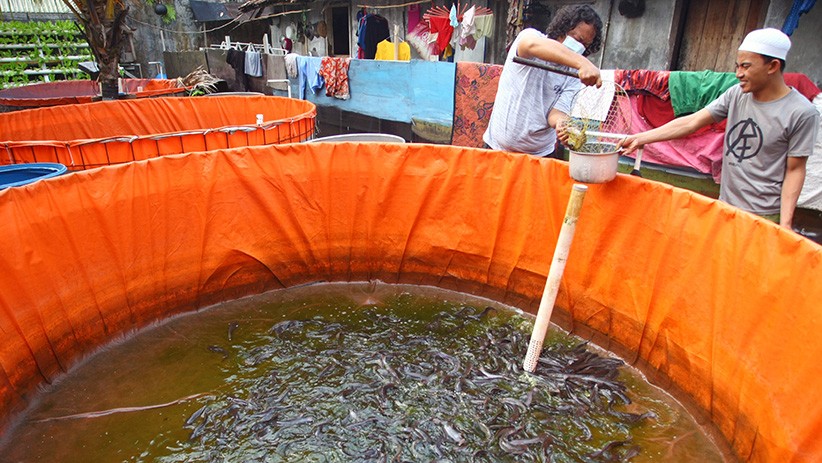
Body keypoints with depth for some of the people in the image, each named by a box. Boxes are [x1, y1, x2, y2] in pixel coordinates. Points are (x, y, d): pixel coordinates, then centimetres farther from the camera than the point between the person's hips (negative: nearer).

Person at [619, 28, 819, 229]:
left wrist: (785, 223, -13)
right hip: (726, 208, 5)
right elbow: (691, 122, -3)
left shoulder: (802, 113, -12)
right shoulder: (737, 94, 1)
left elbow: (795, 170, -9)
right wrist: (641, 138, -10)